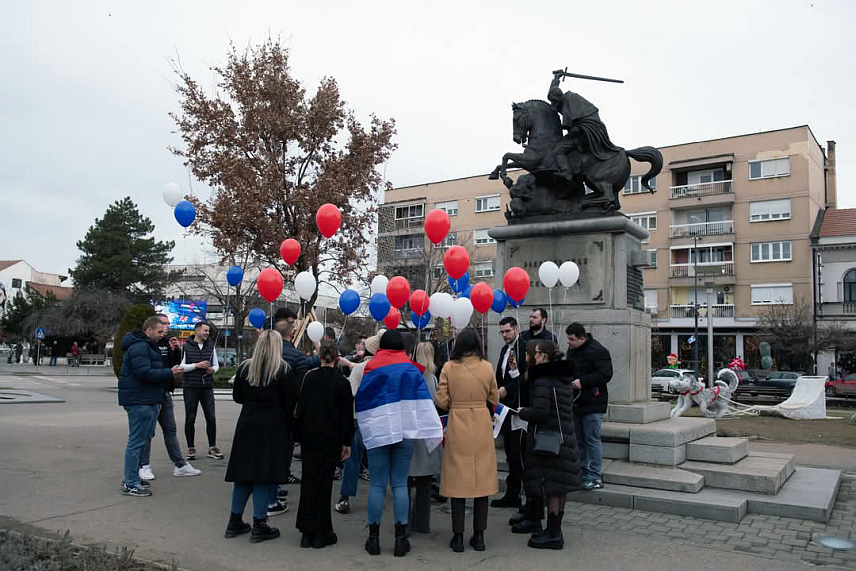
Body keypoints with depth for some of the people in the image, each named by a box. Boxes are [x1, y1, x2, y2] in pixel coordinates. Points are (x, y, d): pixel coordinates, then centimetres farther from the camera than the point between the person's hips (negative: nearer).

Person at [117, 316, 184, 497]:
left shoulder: (148, 346, 21)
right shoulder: (139, 348, -14)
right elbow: (145, 373, -24)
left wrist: (171, 372, 11)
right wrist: (170, 373, -19)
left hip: (148, 401, 11)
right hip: (139, 402, -11)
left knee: (144, 438, 16)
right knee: (137, 441, -7)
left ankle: (131, 478, 25)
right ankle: (130, 484, -1)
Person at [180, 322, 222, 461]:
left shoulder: (211, 346, 11)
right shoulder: (186, 347, 0)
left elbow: (216, 365, 16)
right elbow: (181, 367, -4)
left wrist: (212, 369, -6)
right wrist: (196, 365, -15)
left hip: (207, 387, 3)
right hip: (191, 388, -3)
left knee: (211, 418, 0)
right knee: (190, 419, 4)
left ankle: (212, 448, 9)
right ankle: (191, 448, 15)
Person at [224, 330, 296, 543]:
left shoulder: (244, 367, 4)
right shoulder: (283, 370, -7)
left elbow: (237, 397, 12)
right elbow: (289, 403, -6)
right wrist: (288, 430, 3)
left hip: (247, 424, 4)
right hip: (272, 427, -4)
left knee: (244, 472, 13)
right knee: (265, 475, 1)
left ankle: (235, 521, 21)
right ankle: (259, 525, 4)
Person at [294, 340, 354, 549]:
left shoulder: (309, 377, -3)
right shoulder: (342, 382, -7)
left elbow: (300, 407, 0)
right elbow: (347, 415, -3)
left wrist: (298, 434, 8)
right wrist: (347, 442, 5)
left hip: (310, 437, 2)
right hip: (331, 438, -2)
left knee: (308, 480, 10)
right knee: (324, 481, 5)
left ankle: (307, 532, 17)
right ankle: (321, 533, 10)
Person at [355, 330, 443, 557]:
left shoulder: (372, 368, -1)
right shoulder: (412, 369, 5)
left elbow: (361, 402, 1)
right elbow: (424, 402, -1)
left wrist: (367, 427, 15)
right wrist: (434, 431, -2)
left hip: (377, 433, -1)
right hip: (405, 431, 2)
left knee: (377, 485, 4)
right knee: (400, 484, 5)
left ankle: (374, 538, 8)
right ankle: (401, 538, 5)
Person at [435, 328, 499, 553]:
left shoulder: (449, 367, -6)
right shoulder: (487, 367, -2)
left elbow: (441, 401, -5)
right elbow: (494, 400, 7)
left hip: (458, 426, -1)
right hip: (482, 426, 1)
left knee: (458, 480, 6)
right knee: (482, 479, 9)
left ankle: (458, 537, 10)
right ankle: (479, 536, 14)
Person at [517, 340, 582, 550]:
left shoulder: (543, 380, -17)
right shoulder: (564, 378, 11)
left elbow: (540, 411, -26)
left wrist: (523, 412, -6)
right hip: (563, 438, 9)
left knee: (551, 488, -1)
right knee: (559, 488, 14)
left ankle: (553, 535, 6)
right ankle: (555, 531, 25)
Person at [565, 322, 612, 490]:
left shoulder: (597, 351, -14)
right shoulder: (572, 350, 13)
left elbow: (605, 374, -22)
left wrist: (582, 381, -25)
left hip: (592, 404, -8)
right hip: (576, 402, 8)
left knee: (592, 440, -6)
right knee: (578, 440, 13)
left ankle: (596, 477, 2)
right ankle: (582, 472, 23)